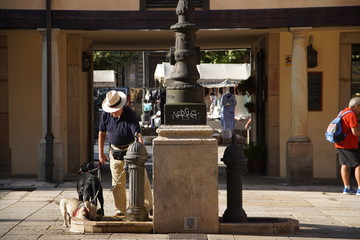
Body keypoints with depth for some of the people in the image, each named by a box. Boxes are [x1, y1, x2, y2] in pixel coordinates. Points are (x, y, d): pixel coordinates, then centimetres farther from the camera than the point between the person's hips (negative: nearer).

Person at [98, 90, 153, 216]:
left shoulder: (130, 114, -21)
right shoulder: (105, 115, -7)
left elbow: (138, 134, -29)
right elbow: (102, 133, 6)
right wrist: (101, 153, 7)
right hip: (115, 152, 3)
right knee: (118, 184, 5)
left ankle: (149, 208, 10)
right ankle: (120, 210, 15)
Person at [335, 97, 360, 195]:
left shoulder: (343, 112, 15)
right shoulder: (352, 114, -16)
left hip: (341, 144, 10)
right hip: (349, 145, -10)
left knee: (344, 165, 9)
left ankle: (347, 187, 11)